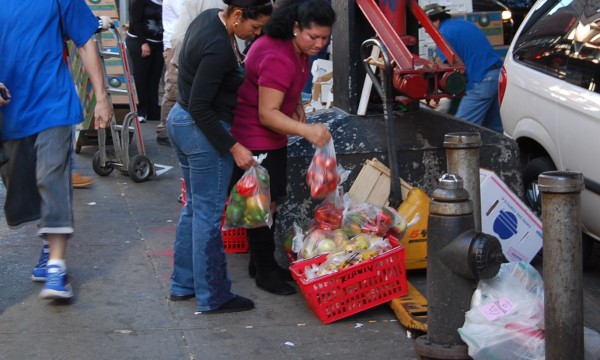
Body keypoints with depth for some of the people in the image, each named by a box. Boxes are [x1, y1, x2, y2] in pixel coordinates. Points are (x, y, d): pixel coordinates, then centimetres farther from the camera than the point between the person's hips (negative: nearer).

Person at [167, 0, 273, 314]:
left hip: (180, 121, 10)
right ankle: (213, 297, 12)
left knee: (194, 206, 19)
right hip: (203, 131, -10)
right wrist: (234, 147, -21)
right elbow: (200, 108, -25)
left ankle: (183, 284, 29)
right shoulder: (218, 48, -27)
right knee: (208, 214, 1)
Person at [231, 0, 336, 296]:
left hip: (271, 137, 10)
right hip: (254, 139, -10)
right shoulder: (279, 60, -29)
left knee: (272, 201, 15)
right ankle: (265, 272, 8)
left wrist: (296, 105, 6)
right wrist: (306, 131, -41)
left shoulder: (296, 49, 1)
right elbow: (267, 114, -30)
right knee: (264, 205, -4)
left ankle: (261, 263, 28)